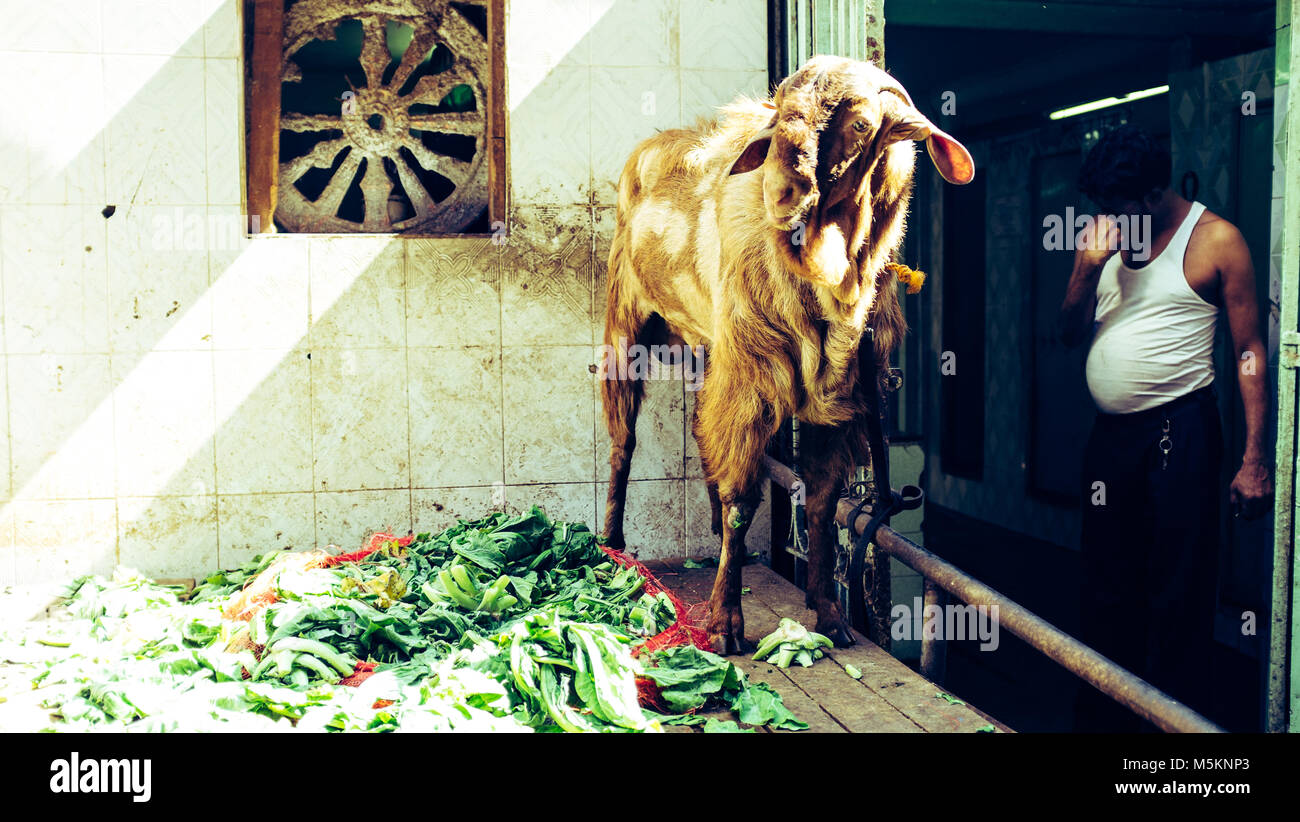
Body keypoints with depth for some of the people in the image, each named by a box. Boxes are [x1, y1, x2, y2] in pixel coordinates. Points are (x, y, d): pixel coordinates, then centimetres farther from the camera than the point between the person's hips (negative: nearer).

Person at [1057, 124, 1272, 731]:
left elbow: (1250, 351, -5)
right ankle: (1102, 716, 25)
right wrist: (1089, 267, -8)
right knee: (1107, 587, 13)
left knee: (1178, 595, -2)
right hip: (1110, 432, 6)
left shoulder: (1214, 239, -4)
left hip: (1179, 428, -5)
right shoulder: (1099, 237, 11)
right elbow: (1071, 334, 11)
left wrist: (1254, 459, -10)